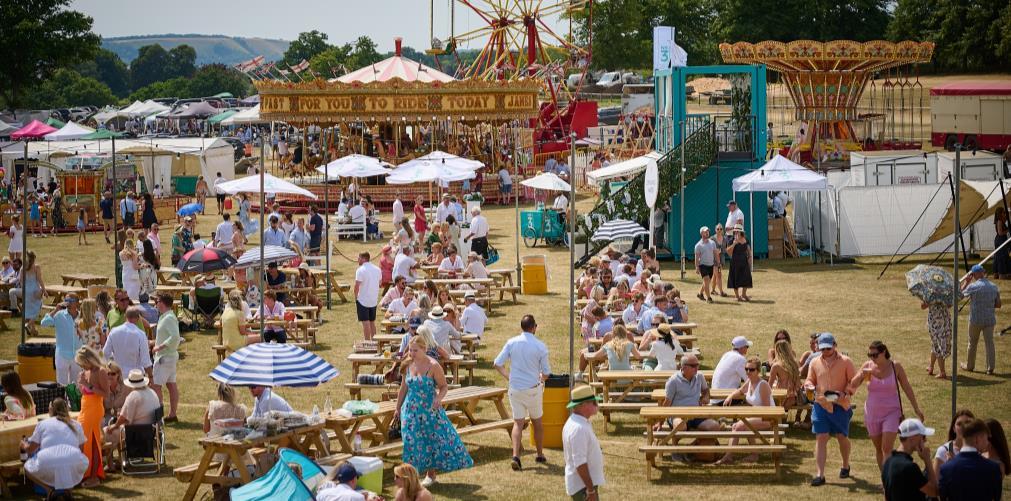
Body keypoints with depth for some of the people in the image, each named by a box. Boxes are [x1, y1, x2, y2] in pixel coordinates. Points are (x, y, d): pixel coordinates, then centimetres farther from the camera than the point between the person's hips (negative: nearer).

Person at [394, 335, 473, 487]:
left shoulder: (433, 366, -12)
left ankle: (431, 475, 16)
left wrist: (439, 398, -26)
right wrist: (398, 408, 16)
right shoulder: (408, 365, 2)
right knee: (412, 442, 3)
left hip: (429, 410, -4)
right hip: (411, 410, 4)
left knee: (433, 439, 1)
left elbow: (444, 386, -6)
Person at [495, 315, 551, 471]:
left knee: (518, 422, 3)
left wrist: (509, 376, 11)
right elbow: (546, 373, -3)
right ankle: (540, 455, 27)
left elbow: (498, 364, -3)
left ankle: (515, 456, -14)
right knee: (537, 422, 16)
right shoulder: (540, 346, -8)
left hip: (515, 388, 1)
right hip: (533, 389, -1)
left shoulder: (511, 343, -3)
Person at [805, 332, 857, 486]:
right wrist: (810, 386, -12)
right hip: (821, 404, 2)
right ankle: (820, 474, -6)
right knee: (821, 437, -5)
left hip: (840, 405, -2)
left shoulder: (845, 361, -4)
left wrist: (845, 394, -19)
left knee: (842, 437, 11)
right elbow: (809, 380, 12)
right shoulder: (815, 362, 5)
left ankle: (846, 466, 36)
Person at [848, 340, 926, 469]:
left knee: (887, 449, -13)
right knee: (878, 448, 11)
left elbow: (907, 388, 2)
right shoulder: (868, 366, -4)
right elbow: (853, 385, -3)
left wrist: (916, 409, 4)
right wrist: (862, 375, -22)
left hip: (891, 412, -3)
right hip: (872, 413, 3)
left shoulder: (895, 366, -6)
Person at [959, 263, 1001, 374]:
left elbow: (961, 294, 1)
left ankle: (969, 366, 26)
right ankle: (990, 368, 8)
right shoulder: (994, 287, 0)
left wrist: (966, 281, 10)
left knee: (972, 343, 13)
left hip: (975, 320, -3)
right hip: (990, 319, 3)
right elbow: (998, 304, 4)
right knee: (989, 343, 8)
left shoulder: (973, 286, -15)